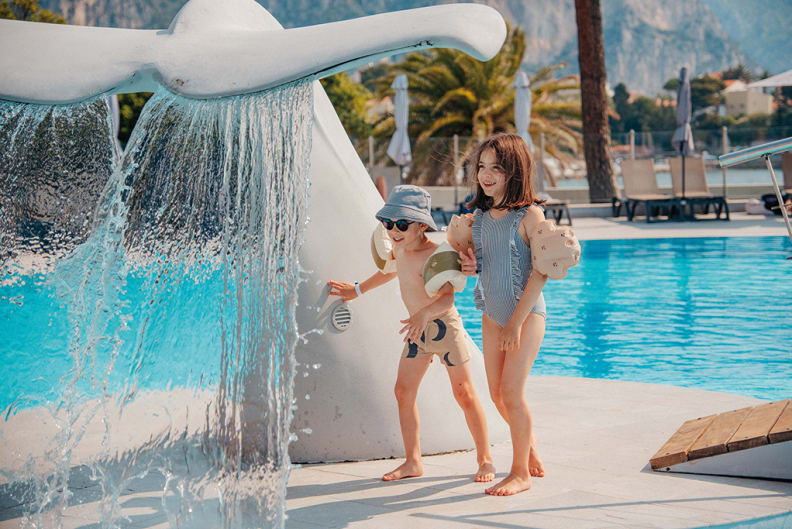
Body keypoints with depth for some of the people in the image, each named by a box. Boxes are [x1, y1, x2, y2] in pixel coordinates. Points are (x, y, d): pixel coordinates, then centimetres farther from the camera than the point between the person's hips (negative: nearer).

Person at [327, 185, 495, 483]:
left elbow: (447, 296, -38)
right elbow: (393, 270, 26)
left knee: (464, 394, -4)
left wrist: (424, 314, -57)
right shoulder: (400, 248, 1)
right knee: (403, 391, 4)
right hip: (418, 330, 8)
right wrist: (359, 289, 36)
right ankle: (413, 461, 12)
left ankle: (485, 460, 8)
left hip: (444, 327, -8)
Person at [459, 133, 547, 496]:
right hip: (492, 315, 6)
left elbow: (541, 272, -17)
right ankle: (529, 442, 37)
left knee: (512, 391, -9)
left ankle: (521, 473, 5)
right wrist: (470, 266, -5)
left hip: (527, 313, -6)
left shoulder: (529, 215, -14)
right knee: (497, 393, 10)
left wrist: (516, 322, -19)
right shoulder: (479, 215, 5)